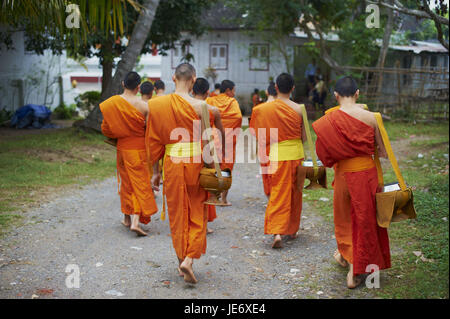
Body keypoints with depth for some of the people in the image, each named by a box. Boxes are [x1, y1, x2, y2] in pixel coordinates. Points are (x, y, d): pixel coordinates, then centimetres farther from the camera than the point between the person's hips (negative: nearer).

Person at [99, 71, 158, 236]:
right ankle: (135, 221, -10)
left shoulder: (112, 103, -5)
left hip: (122, 148, 4)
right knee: (140, 183, 1)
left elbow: (106, 128, 2)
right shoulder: (143, 105, -15)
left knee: (126, 182, 18)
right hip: (139, 149, -4)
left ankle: (127, 218, 29)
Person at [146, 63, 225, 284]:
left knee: (177, 213, 15)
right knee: (197, 213, 10)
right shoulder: (199, 106, -12)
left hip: (172, 163, 3)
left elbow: (154, 141, 2)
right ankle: (189, 259, -3)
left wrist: (155, 172, 9)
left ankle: (182, 260, 25)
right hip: (195, 162, -2)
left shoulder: (158, 105, -2)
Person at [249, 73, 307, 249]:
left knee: (279, 193, 2)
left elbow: (260, 135, -2)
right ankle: (292, 229, 28)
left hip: (277, 154, -1)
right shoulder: (298, 109, -7)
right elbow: (304, 138, -1)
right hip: (296, 154, 1)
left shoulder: (265, 108, -7)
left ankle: (277, 232, -14)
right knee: (295, 193, 15)